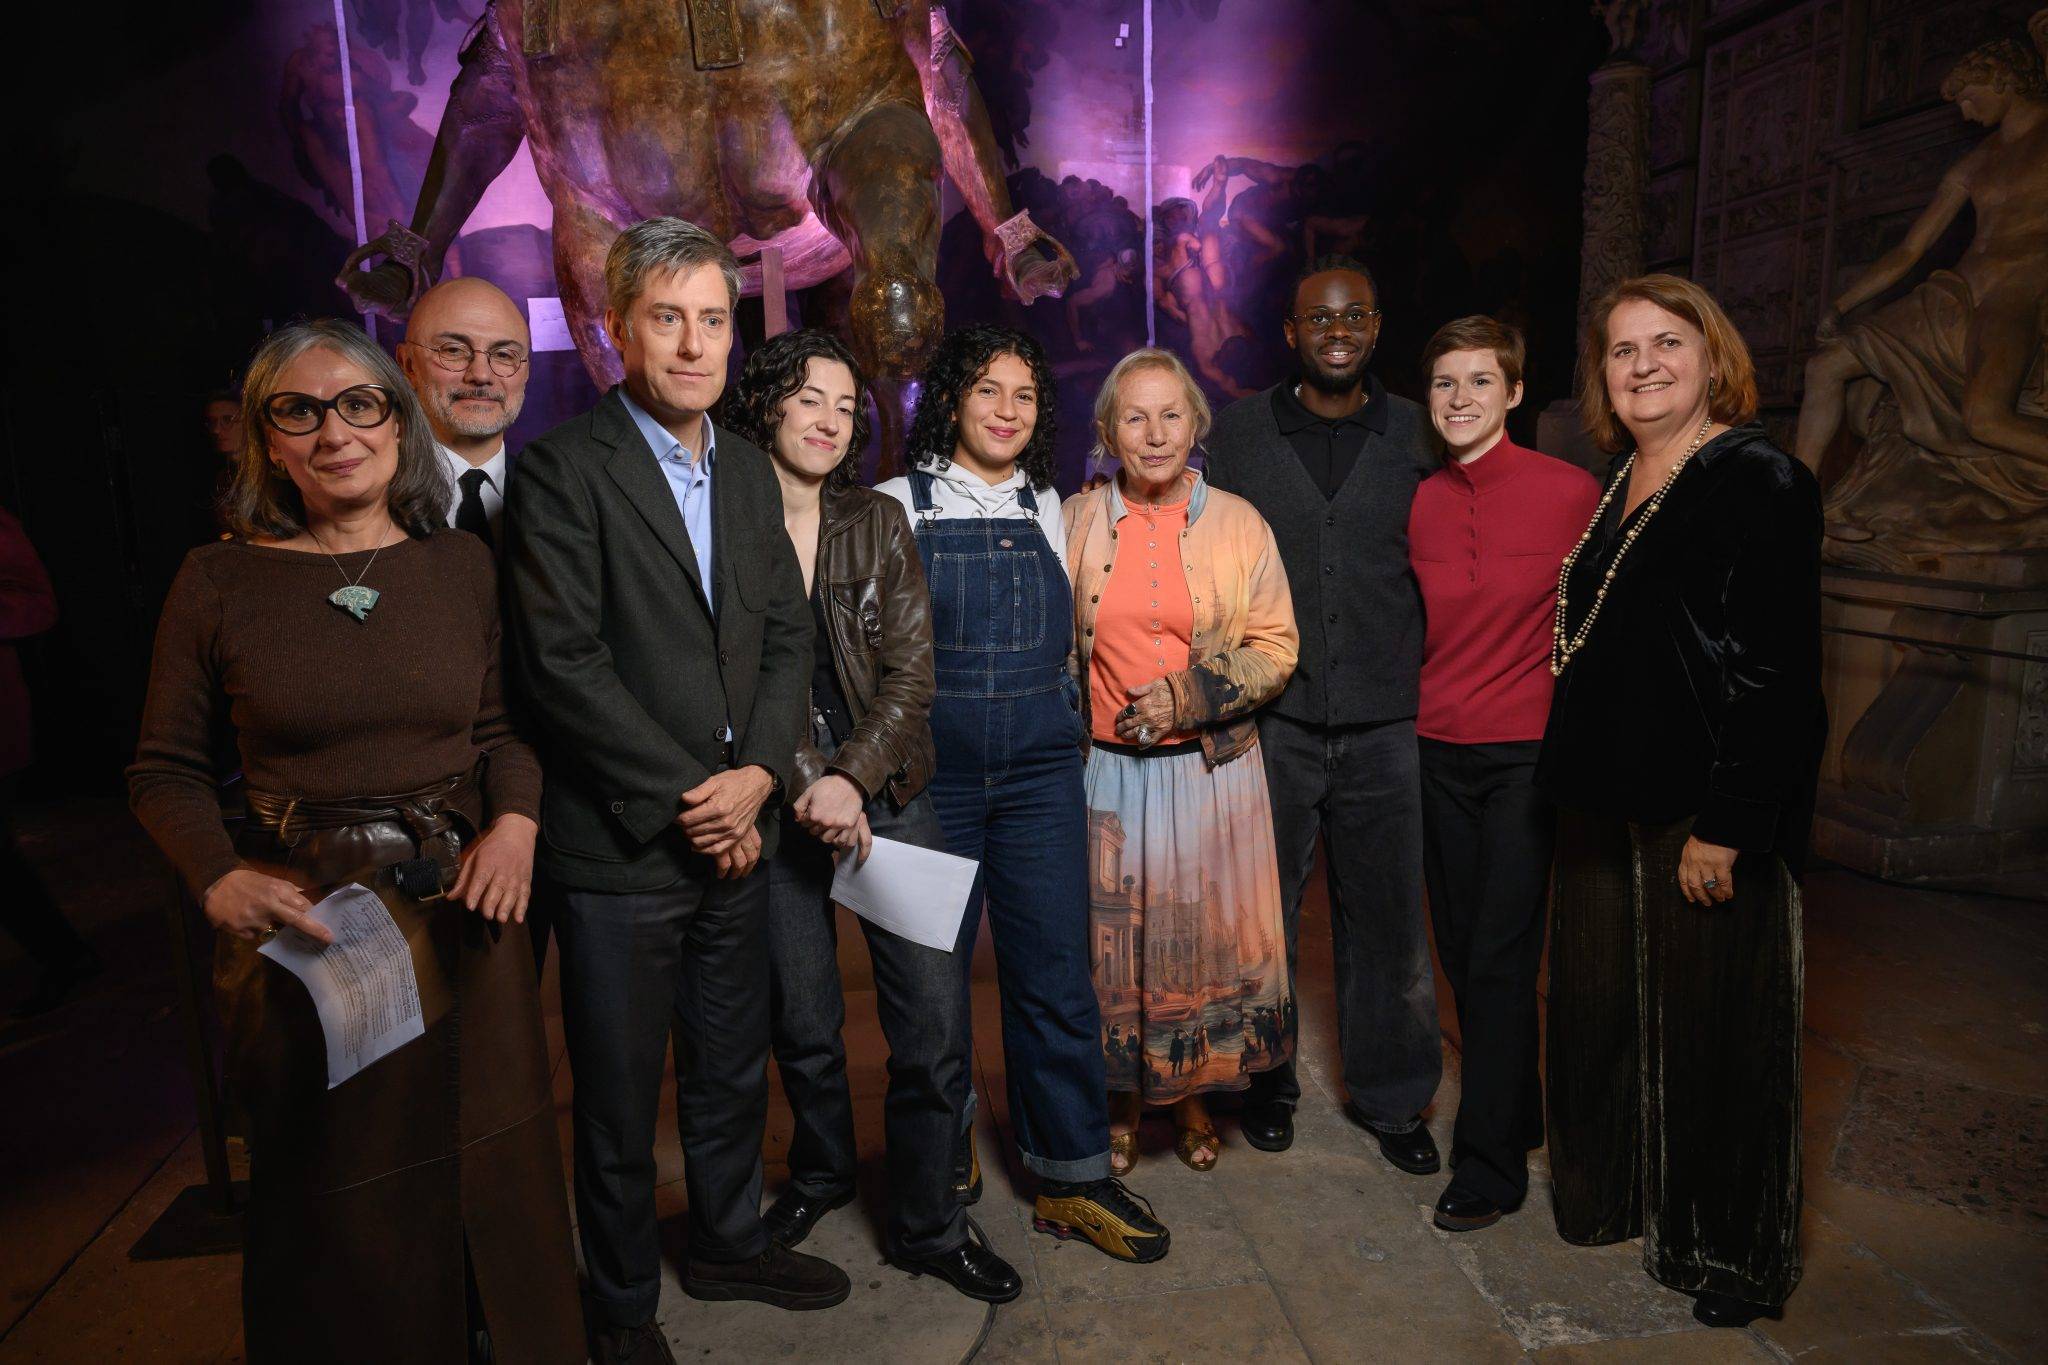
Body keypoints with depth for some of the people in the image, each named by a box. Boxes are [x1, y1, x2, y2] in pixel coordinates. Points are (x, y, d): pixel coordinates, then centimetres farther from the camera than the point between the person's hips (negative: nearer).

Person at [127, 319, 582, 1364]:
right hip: (302, 925, -2)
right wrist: (219, 880, -16)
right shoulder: (219, 581, -5)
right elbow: (165, 770, 1)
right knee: (334, 1208, 15)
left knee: (487, 1177, 16)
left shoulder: (460, 565, 1)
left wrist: (517, 818, -10)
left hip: (463, 907, 2)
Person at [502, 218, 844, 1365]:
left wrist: (759, 774, -7)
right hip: (621, 846, -5)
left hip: (738, 833, 6)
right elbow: (562, 663, -17)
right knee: (620, 1100, 11)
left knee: (734, 1072, 21)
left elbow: (789, 633, 8)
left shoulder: (749, 471, 9)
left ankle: (731, 1243, 44)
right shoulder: (563, 468, -10)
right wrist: (686, 796, -14)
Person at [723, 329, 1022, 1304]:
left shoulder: (880, 523, 7)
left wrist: (851, 779, -12)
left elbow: (910, 674, 1)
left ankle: (926, 1226, 20)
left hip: (887, 795, 2)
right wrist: (803, 788, -11)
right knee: (803, 1024, 10)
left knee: (934, 1022, -1)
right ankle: (822, 1169, 40)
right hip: (778, 811, -1)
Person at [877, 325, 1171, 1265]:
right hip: (930, 771, -2)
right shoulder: (899, 505, 2)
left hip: (1039, 772, 2)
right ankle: (943, 1154, 30)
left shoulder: (1047, 510, 12)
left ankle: (1072, 1178, 17)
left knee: (1055, 972, 2)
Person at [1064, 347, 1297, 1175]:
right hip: (1107, 771, 0)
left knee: (1207, 931, 9)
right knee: (1109, 936, 8)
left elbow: (1275, 646, 0)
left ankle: (1194, 1095, 32)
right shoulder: (1075, 522, 2)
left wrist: (1191, 698, -13)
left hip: (1212, 769, 0)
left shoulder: (1238, 524, 0)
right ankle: (1120, 1103, 29)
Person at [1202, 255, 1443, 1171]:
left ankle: (1392, 1095, 30)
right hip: (1268, 721, 0)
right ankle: (1265, 1078, 32)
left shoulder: (1419, 435, 6)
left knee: (1388, 918, 11)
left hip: (1384, 724, 1)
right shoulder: (1235, 434, 3)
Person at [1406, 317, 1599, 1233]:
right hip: (1438, 751, 5)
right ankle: (1516, 1114, 33)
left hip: (1527, 753, -4)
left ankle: (1489, 1166, 11)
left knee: (1499, 959, -3)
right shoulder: (1422, 503, 4)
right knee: (1461, 952, 12)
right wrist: (1419, 715, 9)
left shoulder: (1572, 493, -8)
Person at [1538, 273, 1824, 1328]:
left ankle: (1730, 1250, 26)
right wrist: (1568, 782, 12)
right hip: (1604, 803, 7)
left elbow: (1775, 671, -17)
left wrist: (1727, 824, -20)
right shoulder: (1618, 486, 12)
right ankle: (1614, 1194, 37)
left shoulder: (1761, 483, -11)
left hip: (1708, 813, -7)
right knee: (1601, 1004, 16)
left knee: (1711, 1023, 6)